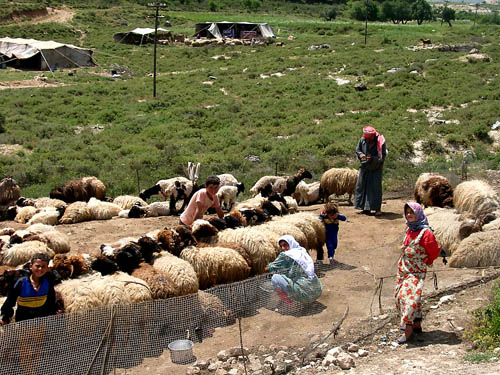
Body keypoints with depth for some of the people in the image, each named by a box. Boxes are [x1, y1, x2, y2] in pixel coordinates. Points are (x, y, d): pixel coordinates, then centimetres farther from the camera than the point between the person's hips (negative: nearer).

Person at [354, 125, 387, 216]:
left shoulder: (380, 142, -17)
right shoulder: (362, 140, -5)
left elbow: (383, 156, -14)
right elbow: (357, 149, 9)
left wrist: (373, 159, -27)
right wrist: (360, 154, -13)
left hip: (376, 169, -4)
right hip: (365, 168, 4)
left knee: (376, 187, -5)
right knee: (361, 186, 4)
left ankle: (377, 209, 2)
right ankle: (366, 208, 13)